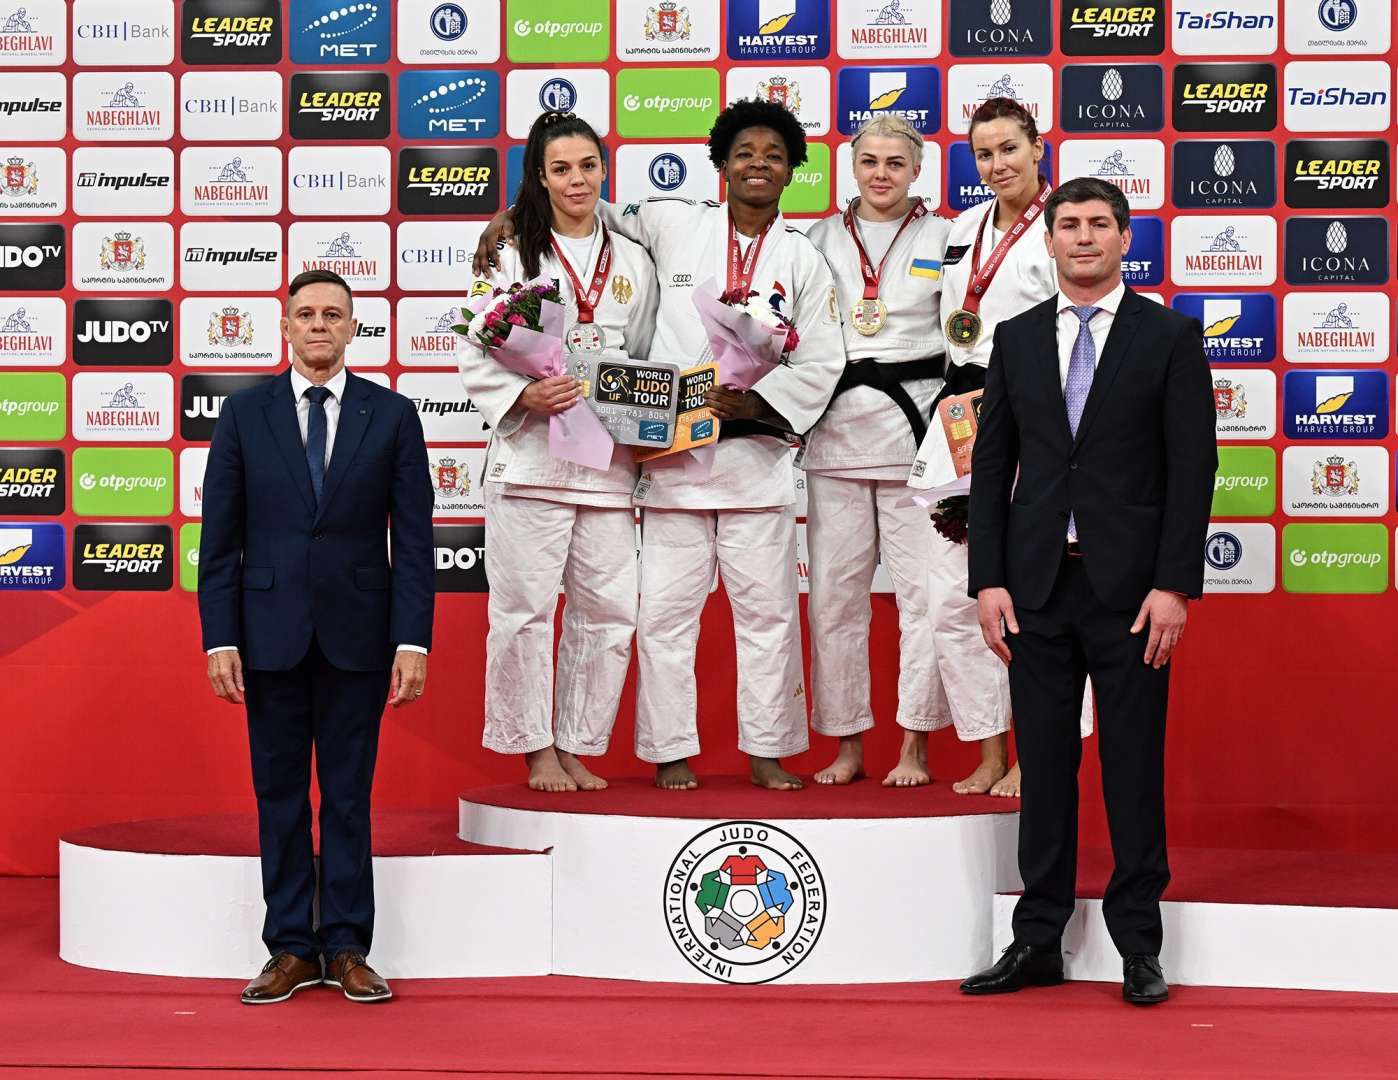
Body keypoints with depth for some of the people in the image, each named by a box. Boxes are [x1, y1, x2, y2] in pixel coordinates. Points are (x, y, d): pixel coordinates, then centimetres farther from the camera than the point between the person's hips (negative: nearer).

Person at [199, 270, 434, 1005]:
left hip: (356, 634, -1)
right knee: (279, 794, 5)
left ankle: (346, 948, 12)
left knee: (349, 794, 5)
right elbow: (219, 538, 2)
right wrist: (219, 639, -5)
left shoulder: (391, 415, 2)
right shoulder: (245, 412, 4)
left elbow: (414, 538, 0)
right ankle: (291, 949, 13)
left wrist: (413, 641, -7)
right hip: (270, 633, 1)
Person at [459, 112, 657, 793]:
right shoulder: (510, 254, 3)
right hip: (530, 454, -4)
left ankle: (578, 749, 15)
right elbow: (476, 357, -1)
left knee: (608, 610, 2)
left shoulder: (633, 262, 15)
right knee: (526, 607, -4)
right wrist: (525, 397, -17)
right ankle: (537, 751, 9)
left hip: (610, 459, 4)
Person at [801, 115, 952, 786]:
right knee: (834, 591, 3)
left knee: (921, 588, -4)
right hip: (834, 427, 2)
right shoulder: (819, 239, 12)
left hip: (914, 423, -2)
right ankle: (848, 744, 13)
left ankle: (915, 744, 4)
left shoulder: (944, 238, 6)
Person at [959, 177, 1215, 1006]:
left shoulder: (1171, 337, 1)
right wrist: (989, 580, 0)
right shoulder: (1016, 339, 10)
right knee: (1044, 765, 7)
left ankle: (1139, 944, 12)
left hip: (1130, 585, -3)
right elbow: (991, 465, 9)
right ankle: (1039, 943, 15)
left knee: (1134, 766, 2)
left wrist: (1174, 585, -11)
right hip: (1037, 584, 3)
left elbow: (1193, 467, -4)